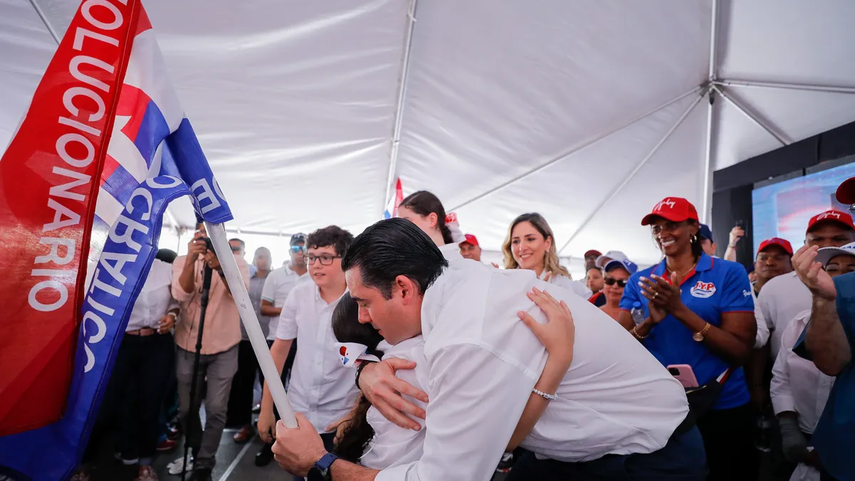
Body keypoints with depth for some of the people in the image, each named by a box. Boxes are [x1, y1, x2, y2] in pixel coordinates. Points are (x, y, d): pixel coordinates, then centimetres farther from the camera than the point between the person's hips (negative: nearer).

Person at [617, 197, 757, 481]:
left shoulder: (729, 273, -6)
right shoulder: (639, 281, 0)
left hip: (721, 411, -2)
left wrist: (680, 310, -24)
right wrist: (650, 322, -21)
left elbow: (740, 352, -13)